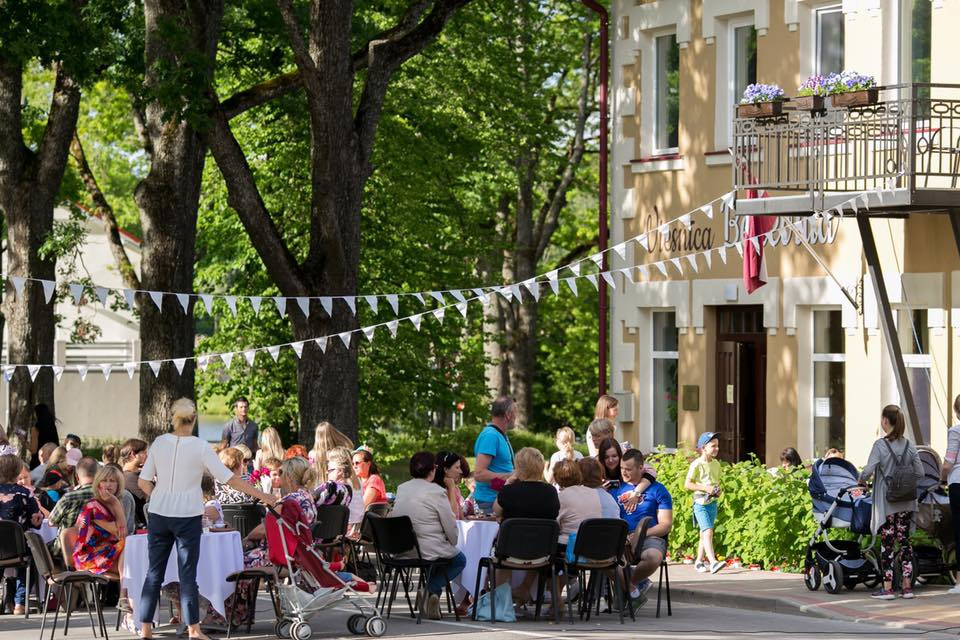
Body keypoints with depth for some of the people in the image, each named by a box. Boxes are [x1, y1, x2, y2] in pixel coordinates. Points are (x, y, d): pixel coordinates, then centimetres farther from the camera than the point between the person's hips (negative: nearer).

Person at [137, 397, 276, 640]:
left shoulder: (159, 442, 0)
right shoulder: (200, 447, -9)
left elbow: (144, 482, 3)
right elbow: (229, 478, -9)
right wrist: (262, 496, -3)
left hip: (158, 513, 3)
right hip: (188, 516, -3)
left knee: (155, 572, 8)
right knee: (188, 573, 2)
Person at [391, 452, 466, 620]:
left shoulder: (401, 489, 6)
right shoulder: (436, 492, -13)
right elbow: (451, 527, -9)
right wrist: (452, 543, 15)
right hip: (429, 550, -7)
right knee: (459, 560, 20)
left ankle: (429, 592, 18)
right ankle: (431, 589, 0)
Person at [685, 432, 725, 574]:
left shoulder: (716, 464, 11)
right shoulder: (696, 464, -10)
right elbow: (687, 484, -11)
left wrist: (718, 490, 2)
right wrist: (705, 488, -19)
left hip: (712, 502, 7)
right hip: (700, 502, -7)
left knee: (704, 533, 13)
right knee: (708, 532, -18)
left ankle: (699, 561, 23)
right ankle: (713, 562, -27)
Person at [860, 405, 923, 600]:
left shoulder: (880, 445, -12)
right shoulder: (909, 445, 2)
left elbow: (868, 471, -16)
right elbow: (920, 473, 4)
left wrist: (862, 480, 5)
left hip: (886, 503, -4)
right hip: (906, 503, 4)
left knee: (886, 543, 1)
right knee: (904, 541, 9)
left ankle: (887, 588, 1)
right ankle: (907, 587, 10)